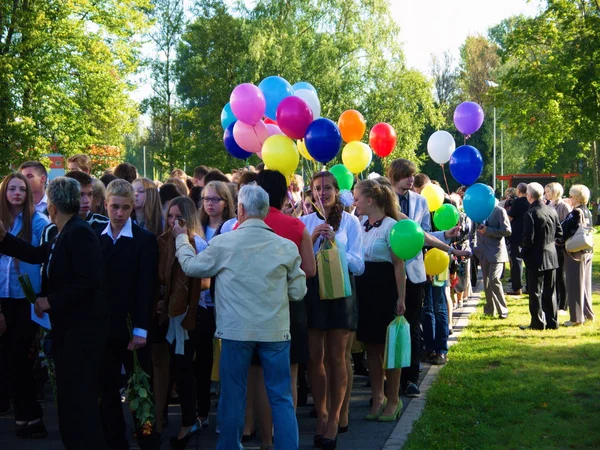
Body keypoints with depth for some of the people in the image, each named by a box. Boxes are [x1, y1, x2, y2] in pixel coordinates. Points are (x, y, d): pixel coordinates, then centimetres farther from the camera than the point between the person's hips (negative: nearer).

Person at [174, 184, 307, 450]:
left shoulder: (223, 243, -6)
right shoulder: (286, 247, -4)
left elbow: (191, 266, 10)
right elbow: (298, 292, 2)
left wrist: (181, 238, 27)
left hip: (236, 330, 0)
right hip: (275, 330, 1)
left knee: (232, 397, 12)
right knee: (281, 398, 7)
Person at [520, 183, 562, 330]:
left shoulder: (531, 213, -17)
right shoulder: (552, 211, 3)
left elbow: (528, 238, -18)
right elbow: (559, 233, 8)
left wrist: (525, 252, -1)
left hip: (536, 258, -6)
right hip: (552, 256, 6)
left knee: (536, 292, 2)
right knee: (550, 291, 13)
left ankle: (537, 323, 4)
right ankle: (552, 322, 17)